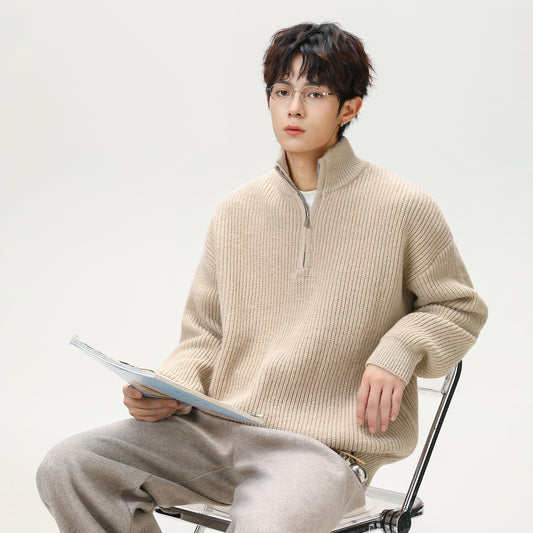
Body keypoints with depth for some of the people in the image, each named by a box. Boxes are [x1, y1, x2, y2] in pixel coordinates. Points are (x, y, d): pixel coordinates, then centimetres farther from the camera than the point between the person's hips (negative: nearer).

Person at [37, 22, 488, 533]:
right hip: (216, 428, 5)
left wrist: (398, 353, -7)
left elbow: (460, 307, 12)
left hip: (324, 446, -5)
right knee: (68, 467, -15)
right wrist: (170, 390, -2)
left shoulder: (403, 209, 0)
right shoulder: (236, 211, 13)